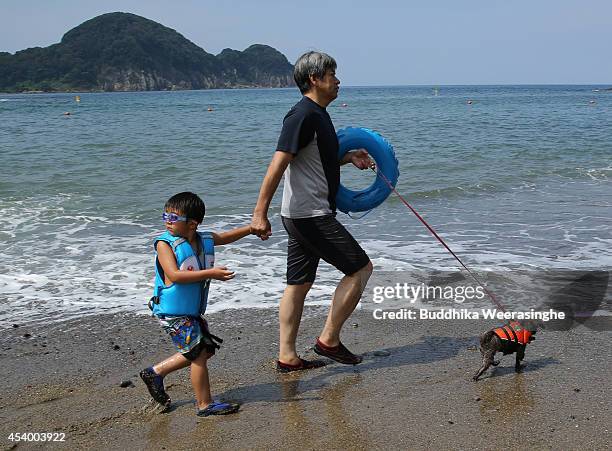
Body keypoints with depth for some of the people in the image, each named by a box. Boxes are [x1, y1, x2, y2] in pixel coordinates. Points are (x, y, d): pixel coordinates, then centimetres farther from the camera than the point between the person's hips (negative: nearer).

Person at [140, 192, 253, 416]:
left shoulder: (206, 240, 2)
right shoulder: (165, 243, -15)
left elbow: (227, 236, 22)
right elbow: (174, 275, -27)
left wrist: (252, 227, 12)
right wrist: (210, 274, -31)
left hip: (193, 312, 8)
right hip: (173, 313, -8)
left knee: (205, 350, 17)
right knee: (199, 355, -5)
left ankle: (155, 372, 26)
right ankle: (204, 404, 9)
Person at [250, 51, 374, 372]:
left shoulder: (318, 114, 15)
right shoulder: (303, 115, -16)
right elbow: (278, 164, -23)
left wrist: (349, 158, 14)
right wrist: (260, 213, -26)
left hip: (305, 215, 10)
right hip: (311, 215, -10)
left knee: (299, 283, 11)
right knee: (360, 268, -3)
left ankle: (287, 357, 18)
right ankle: (329, 340, 5)